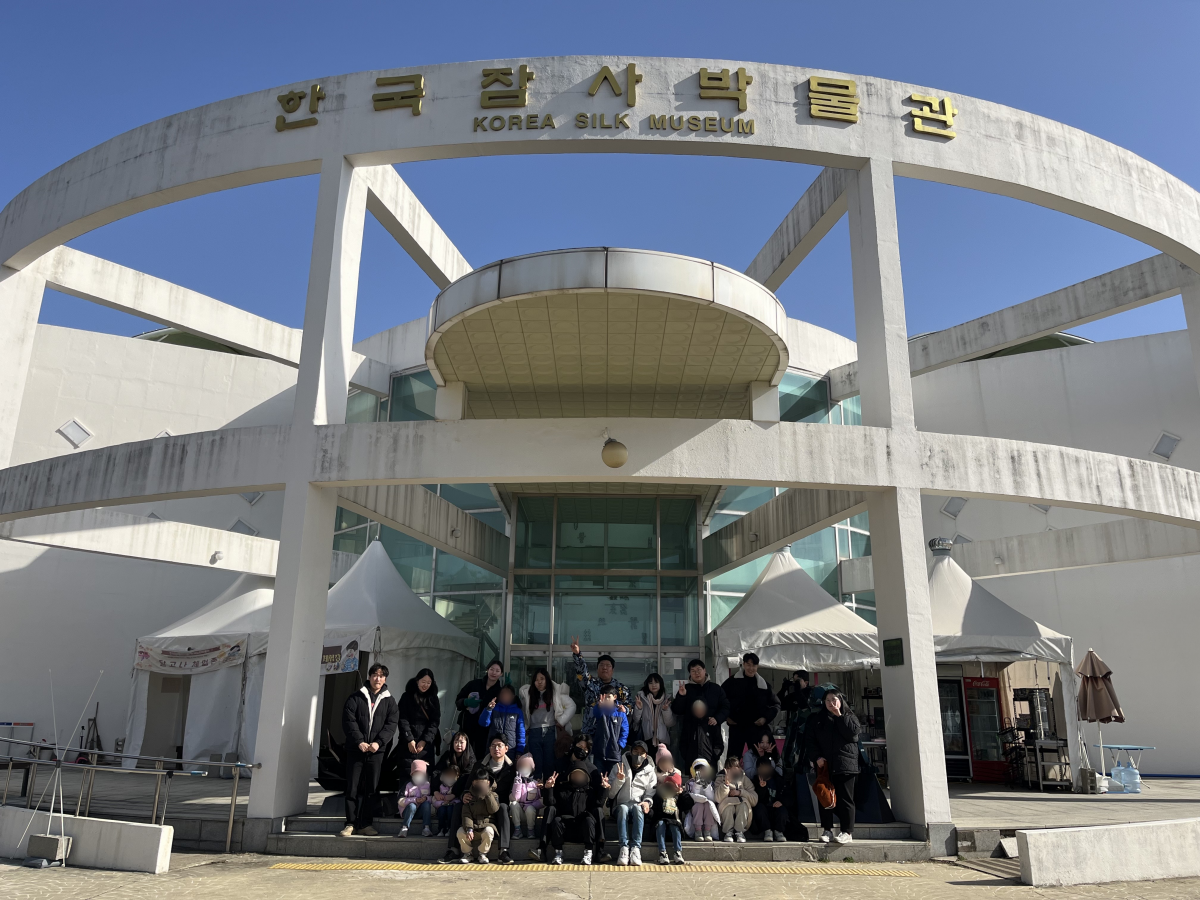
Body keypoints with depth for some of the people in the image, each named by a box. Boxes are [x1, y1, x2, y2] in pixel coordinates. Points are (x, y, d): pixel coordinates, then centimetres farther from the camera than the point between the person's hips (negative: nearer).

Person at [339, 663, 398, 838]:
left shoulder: (389, 701, 10)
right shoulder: (356, 697, 6)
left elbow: (391, 724, 1)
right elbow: (348, 720, -4)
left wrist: (378, 742, -13)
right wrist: (360, 741, -15)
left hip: (377, 751, 1)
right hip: (356, 749, -1)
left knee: (372, 788, 2)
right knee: (353, 787, 0)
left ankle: (366, 824, 9)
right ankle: (351, 823, 7)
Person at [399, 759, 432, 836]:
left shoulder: (427, 785, 5)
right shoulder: (407, 785, -4)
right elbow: (400, 801, -14)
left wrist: (426, 798, -25)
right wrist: (415, 800, -26)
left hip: (421, 811, 2)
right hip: (407, 810, -2)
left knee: (426, 803, -28)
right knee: (412, 806, -35)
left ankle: (426, 828, -32)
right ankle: (404, 828, -39)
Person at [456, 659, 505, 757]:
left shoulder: (500, 692, -1)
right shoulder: (473, 684, -2)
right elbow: (458, 701, 1)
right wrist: (466, 702, -19)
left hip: (484, 730, 0)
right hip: (467, 726, 0)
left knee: (480, 758, 3)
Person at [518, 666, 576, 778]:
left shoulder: (556, 692, 1)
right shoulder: (526, 693, 6)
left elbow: (571, 706, 1)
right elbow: (519, 711, 12)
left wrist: (562, 721, -2)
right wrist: (523, 727, 5)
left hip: (550, 732, -1)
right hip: (534, 733, 1)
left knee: (549, 765, 4)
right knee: (536, 765, 3)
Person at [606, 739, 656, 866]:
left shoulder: (649, 771, 16)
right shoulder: (618, 767, 11)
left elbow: (651, 792, 7)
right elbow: (610, 794, 6)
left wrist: (647, 801, -14)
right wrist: (619, 780, -11)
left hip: (639, 806, 0)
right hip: (620, 806, 0)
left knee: (637, 808, -35)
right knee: (623, 808, -35)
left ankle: (636, 848, -41)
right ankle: (624, 847, -41)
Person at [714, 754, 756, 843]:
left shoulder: (744, 779, 4)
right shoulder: (720, 778, -1)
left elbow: (755, 799, -6)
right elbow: (718, 798, -19)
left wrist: (740, 792, -17)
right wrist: (726, 782, -28)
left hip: (742, 814, 1)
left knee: (744, 801, -28)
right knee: (728, 801, -31)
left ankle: (740, 832, -23)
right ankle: (728, 832, -20)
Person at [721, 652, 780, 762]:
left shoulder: (763, 684, 5)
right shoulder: (732, 681, -2)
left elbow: (775, 705, 13)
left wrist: (766, 718, 0)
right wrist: (726, 717, -1)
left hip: (757, 727, 2)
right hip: (736, 727, -2)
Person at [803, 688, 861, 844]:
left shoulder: (849, 717, 11)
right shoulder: (816, 719, 12)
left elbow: (853, 732, -8)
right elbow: (809, 740, 4)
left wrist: (839, 716, -7)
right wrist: (816, 757, -9)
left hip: (844, 764, -2)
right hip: (824, 764, 2)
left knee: (845, 798, -3)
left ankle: (847, 832, 1)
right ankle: (827, 830, 12)